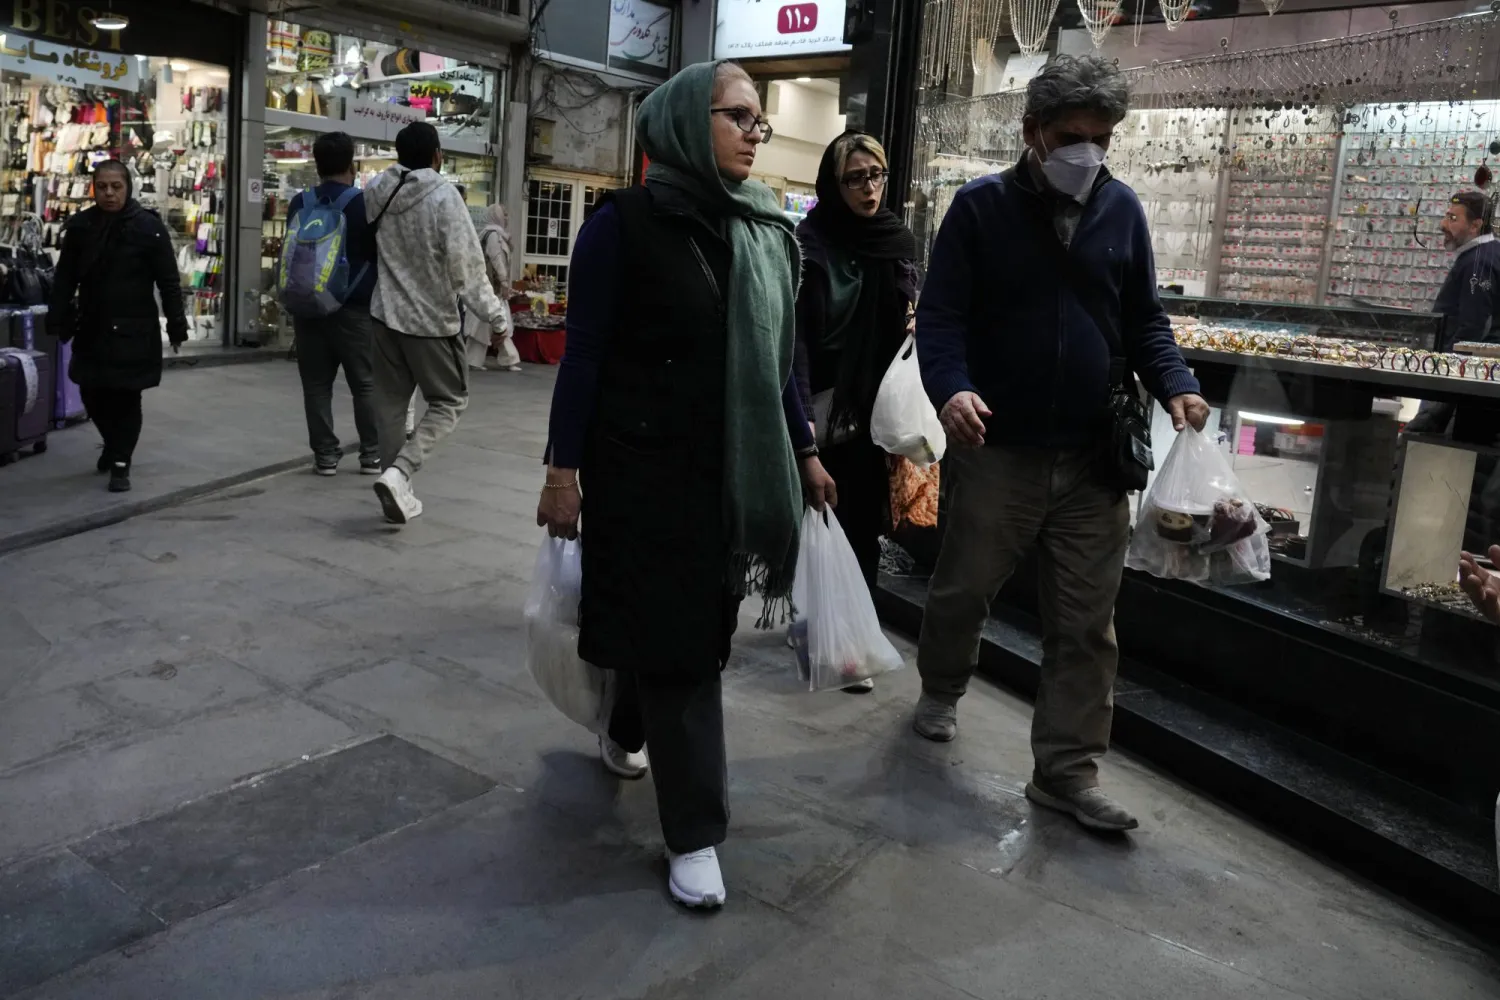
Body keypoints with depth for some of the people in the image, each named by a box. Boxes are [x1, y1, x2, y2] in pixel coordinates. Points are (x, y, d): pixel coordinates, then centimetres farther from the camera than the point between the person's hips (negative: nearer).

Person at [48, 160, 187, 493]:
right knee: (92, 394, 12)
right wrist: (59, 320, 0)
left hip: (134, 329, -4)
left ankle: (121, 463, 12)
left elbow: (168, 282, -8)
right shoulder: (79, 226, 2)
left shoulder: (149, 227, -9)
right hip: (91, 328, 4)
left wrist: (176, 325, -9)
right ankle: (114, 445, 39)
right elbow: (65, 278, 7)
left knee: (126, 397, 0)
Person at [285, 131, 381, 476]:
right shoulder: (365, 203, -7)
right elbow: (380, 254, -1)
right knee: (366, 383, 5)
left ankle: (325, 455, 8)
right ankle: (372, 454, 8)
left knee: (317, 385, 7)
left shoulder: (299, 204, 4)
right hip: (354, 307, -3)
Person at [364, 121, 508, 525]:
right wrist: (495, 315, -10)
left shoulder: (376, 190, -2)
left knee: (390, 402, 14)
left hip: (387, 312, 5)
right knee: (449, 402, 9)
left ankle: (398, 493, 17)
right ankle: (398, 473, -10)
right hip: (434, 318, -5)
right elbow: (466, 265, -18)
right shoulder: (443, 195, -17)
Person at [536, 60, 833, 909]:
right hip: (644, 465, -6)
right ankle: (695, 831, 11)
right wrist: (564, 468, -11)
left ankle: (628, 735, 46)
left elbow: (781, 357, 12)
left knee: (705, 624, 17)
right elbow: (584, 354, -9)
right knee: (673, 634, -1)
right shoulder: (626, 224, -10)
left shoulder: (772, 233, 6)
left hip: (736, 467, 6)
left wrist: (804, 451, 13)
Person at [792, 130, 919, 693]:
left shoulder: (900, 241, 10)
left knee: (864, 522, 7)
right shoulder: (811, 242, -6)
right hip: (827, 407, -4)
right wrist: (803, 410, -20)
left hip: (878, 407, 4)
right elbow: (796, 331, -13)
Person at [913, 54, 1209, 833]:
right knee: (963, 589, 13)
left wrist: (1175, 386, -7)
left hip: (1095, 455, 3)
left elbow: (1144, 319, 12)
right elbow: (940, 314, -7)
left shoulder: (1122, 209, 8)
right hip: (997, 448, -3)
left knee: (1086, 623, 5)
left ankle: (1066, 771, 16)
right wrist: (951, 388, -27)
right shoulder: (981, 207, -2)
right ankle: (940, 691, 42)